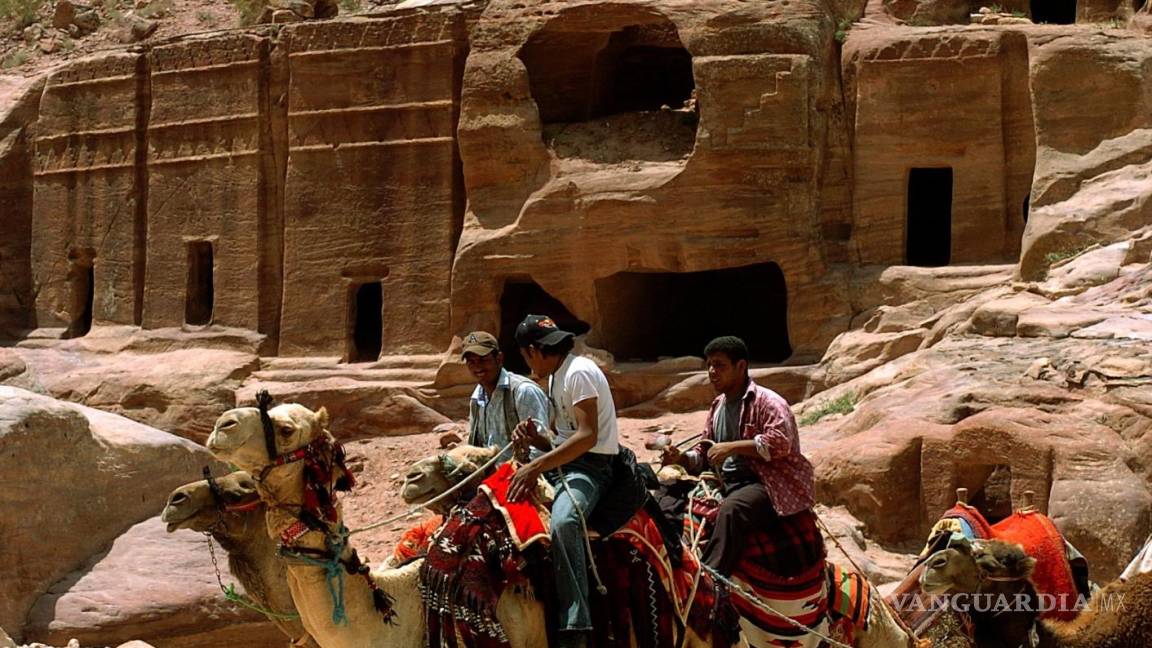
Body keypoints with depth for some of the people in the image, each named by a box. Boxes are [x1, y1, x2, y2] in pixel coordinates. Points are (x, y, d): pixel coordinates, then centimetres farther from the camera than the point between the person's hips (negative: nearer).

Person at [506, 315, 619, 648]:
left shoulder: (579, 373, -13)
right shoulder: (556, 377, 18)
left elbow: (587, 437, -23)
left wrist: (537, 466, -23)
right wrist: (537, 439, 0)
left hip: (590, 467, -11)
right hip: (563, 463, 11)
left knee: (563, 522, -37)